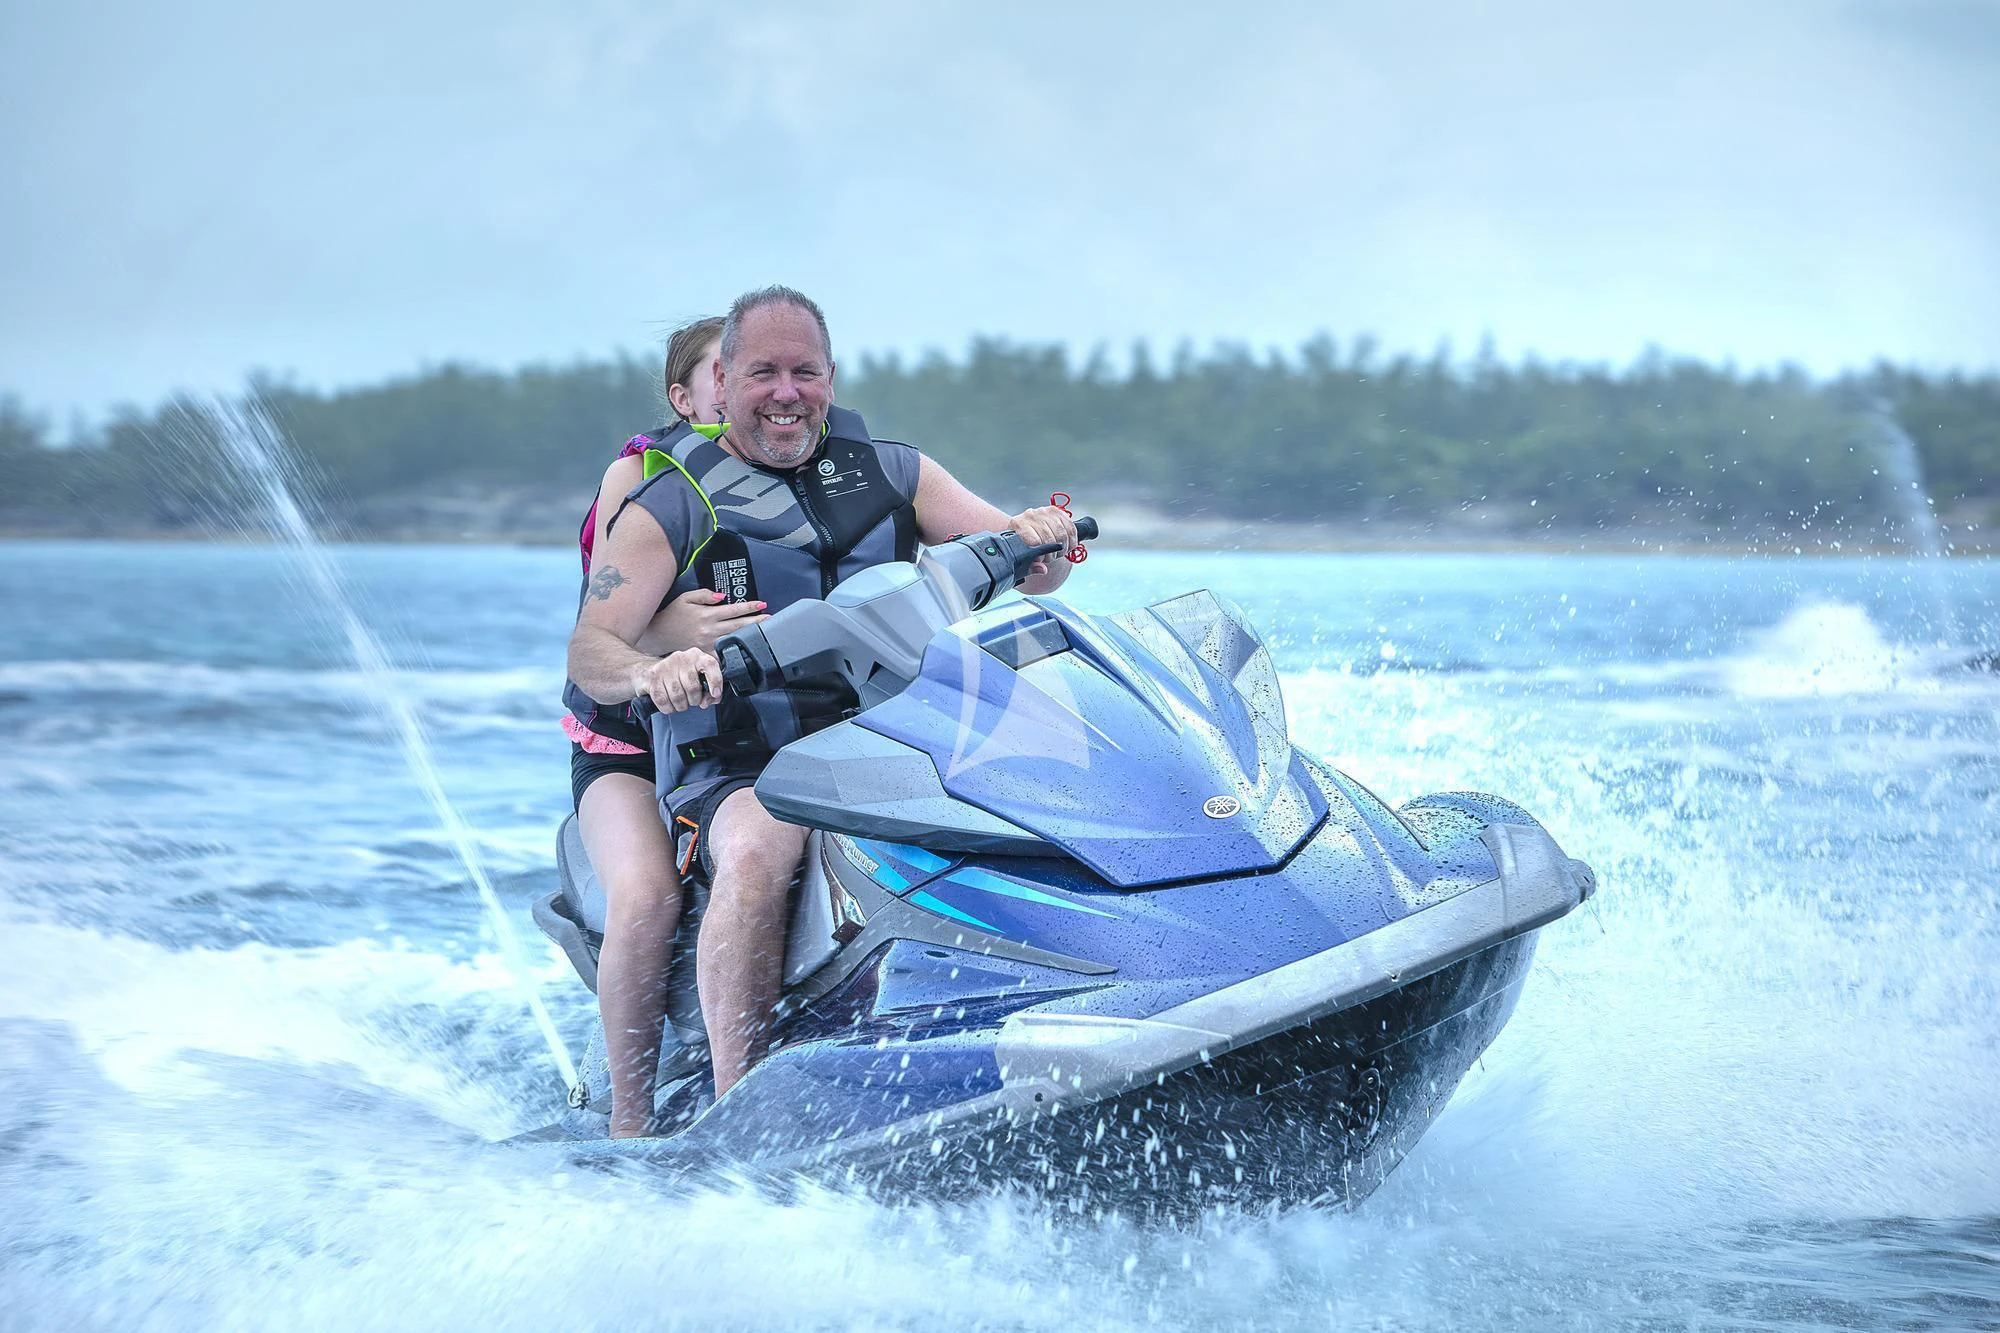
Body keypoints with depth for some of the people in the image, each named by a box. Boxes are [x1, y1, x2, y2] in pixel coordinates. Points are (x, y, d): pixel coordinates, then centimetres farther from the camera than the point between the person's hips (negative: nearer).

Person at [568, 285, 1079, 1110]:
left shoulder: (891, 475, 14)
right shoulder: (670, 507, 5)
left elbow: (1035, 572, 8)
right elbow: (590, 648, -7)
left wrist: (1039, 537, -18)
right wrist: (652, 671, -32)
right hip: (737, 772, -3)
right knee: (760, 852, -38)